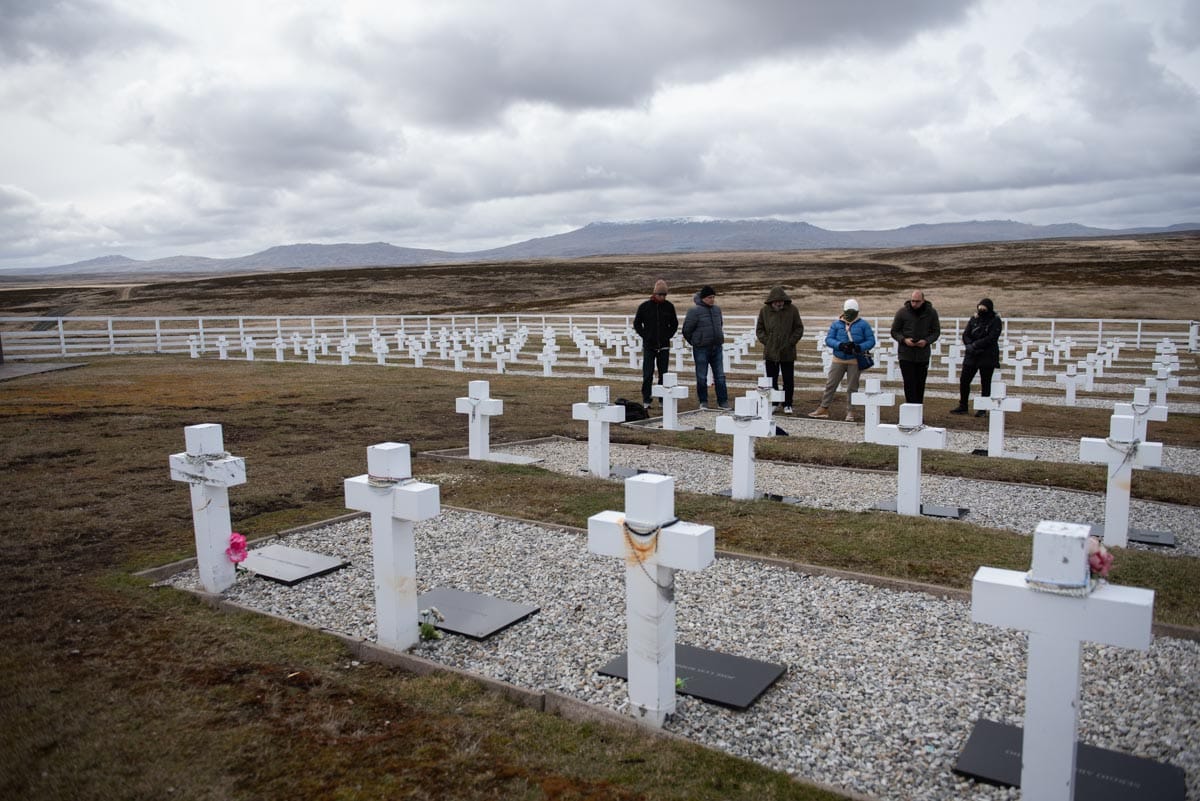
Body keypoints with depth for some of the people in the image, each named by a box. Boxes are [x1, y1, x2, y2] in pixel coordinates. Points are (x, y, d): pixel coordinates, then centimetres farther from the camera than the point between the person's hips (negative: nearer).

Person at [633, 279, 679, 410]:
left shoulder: (669, 306, 4)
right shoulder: (645, 306, -2)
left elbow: (674, 324, 16)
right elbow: (637, 323, 6)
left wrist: (668, 335, 2)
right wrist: (645, 336, -4)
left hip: (664, 346, 2)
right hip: (648, 346, -2)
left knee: (663, 374, 5)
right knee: (647, 375, -5)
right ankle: (646, 400, 1)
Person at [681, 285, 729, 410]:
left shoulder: (717, 309, 9)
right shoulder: (694, 311, -9)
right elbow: (687, 329, -7)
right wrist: (694, 342, 3)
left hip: (717, 347, 5)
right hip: (701, 349, -5)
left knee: (720, 376, 6)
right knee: (702, 377, 2)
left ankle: (722, 401, 11)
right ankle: (703, 402, 12)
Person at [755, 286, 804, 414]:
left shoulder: (792, 310, -3)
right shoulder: (764, 311, 0)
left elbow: (799, 328, 3)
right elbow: (759, 329, 7)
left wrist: (791, 342, -7)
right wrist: (766, 342, -5)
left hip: (787, 353, -1)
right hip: (770, 352, 1)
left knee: (788, 380, 5)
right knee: (771, 380, 8)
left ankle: (787, 404, 15)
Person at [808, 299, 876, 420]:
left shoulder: (863, 324, 1)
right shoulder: (836, 324, 5)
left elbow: (871, 341, -2)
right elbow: (828, 339, -2)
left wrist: (859, 347, -20)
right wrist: (840, 345, -21)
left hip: (855, 361, -1)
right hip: (838, 360, 2)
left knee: (852, 387, 5)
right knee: (830, 384, 5)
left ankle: (850, 412, 13)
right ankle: (824, 408, 14)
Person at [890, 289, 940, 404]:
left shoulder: (931, 312, 0)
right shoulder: (902, 312, -4)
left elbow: (936, 331, 7)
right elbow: (894, 331, 2)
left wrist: (927, 341, -14)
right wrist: (904, 340, -17)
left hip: (923, 355, 2)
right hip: (906, 355, -2)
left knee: (920, 385, 9)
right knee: (909, 385, -7)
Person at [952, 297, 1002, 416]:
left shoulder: (995, 321, -5)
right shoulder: (973, 319, 9)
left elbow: (991, 338, -16)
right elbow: (965, 335, 3)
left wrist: (974, 345, -18)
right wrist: (970, 346, -15)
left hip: (988, 356, -5)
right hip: (971, 355, 5)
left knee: (985, 383, 3)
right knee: (964, 380, 4)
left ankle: (982, 409, 10)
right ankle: (962, 406, 15)